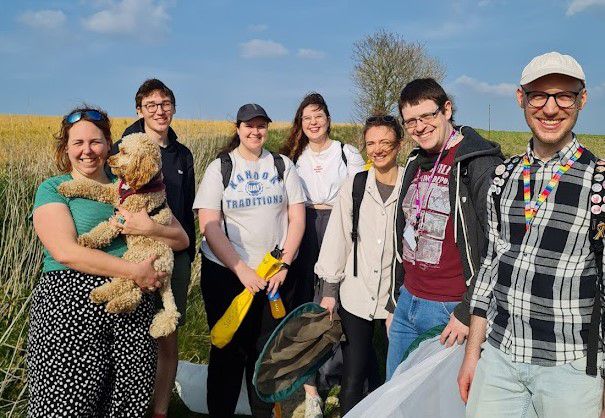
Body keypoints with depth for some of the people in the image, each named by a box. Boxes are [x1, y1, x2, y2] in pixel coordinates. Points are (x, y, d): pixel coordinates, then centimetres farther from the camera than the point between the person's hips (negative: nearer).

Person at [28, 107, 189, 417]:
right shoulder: (52, 190, 3)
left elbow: (182, 240, 11)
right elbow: (65, 251, -14)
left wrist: (151, 228, -10)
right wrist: (134, 271, -18)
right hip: (71, 304, -3)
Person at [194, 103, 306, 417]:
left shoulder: (283, 165, 7)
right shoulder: (219, 168, 0)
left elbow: (297, 218, 3)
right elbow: (209, 226, -8)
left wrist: (284, 264, -8)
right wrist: (241, 270, -14)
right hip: (226, 273, -2)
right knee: (229, 349, 7)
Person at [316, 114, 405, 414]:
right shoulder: (353, 187, 0)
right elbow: (336, 239, 4)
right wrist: (329, 290, 3)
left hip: (399, 299, -1)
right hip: (355, 299, 1)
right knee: (351, 382, 7)